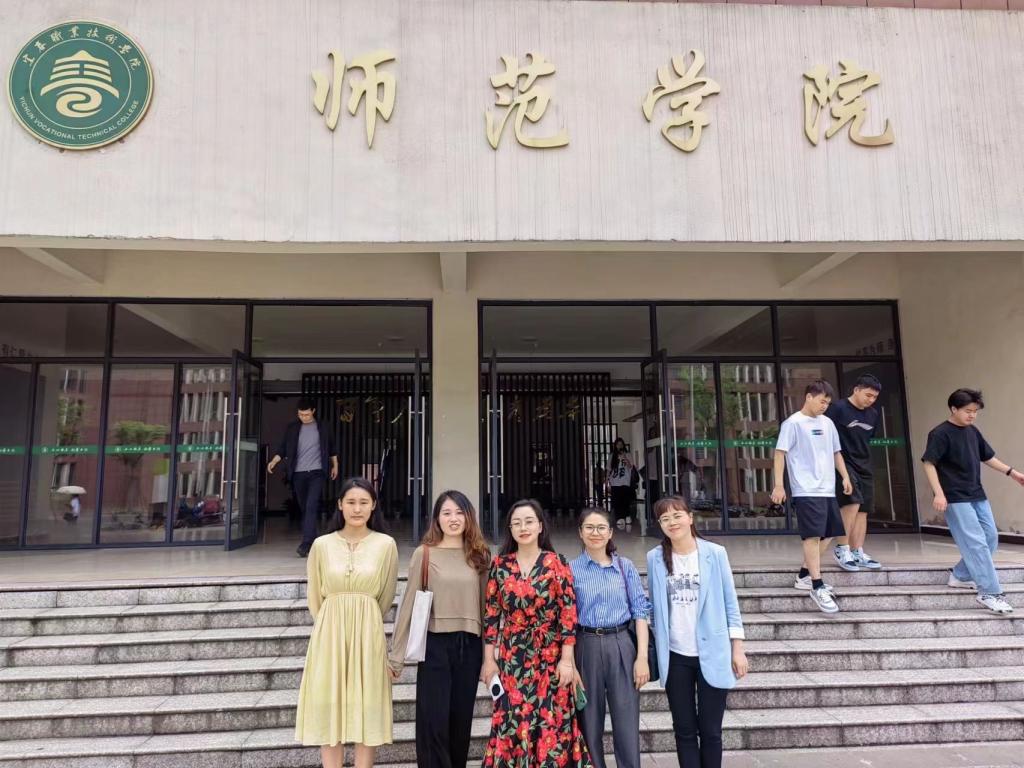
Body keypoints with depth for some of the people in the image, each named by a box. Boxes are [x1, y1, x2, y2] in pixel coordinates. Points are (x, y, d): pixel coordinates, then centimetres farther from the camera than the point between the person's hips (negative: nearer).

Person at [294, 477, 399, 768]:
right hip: (329, 633, 1)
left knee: (366, 708, 5)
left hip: (368, 634, -1)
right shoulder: (322, 544, -1)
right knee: (328, 707, 6)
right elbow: (314, 596, 10)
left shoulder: (386, 544, -4)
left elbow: (386, 595, 7)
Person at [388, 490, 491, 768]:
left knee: (461, 721, 11)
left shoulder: (480, 555, 5)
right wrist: (397, 655, -3)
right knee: (434, 722, -1)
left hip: (470, 646, 3)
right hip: (435, 644, -3)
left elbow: (486, 605, 8)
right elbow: (409, 605, -3)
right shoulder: (424, 553, -3)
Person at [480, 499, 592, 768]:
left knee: (551, 723, 3)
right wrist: (489, 659, 2)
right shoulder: (500, 565, 3)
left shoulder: (556, 563, -4)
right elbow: (491, 614, 4)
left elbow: (568, 612, -5)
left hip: (550, 656, -2)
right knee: (512, 722, 5)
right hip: (511, 658, 2)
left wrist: (567, 659, -9)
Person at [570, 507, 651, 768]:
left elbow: (640, 610, 3)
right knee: (590, 724, 10)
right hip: (586, 648, 0)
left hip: (621, 646, 0)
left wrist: (642, 656, -5)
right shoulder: (571, 569, 2)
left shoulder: (625, 566, 5)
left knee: (627, 725, 2)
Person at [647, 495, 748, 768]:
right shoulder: (655, 558, 0)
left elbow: (730, 603, -1)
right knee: (684, 731, 10)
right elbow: (655, 606, 7)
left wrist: (737, 648, -3)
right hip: (675, 656, 2)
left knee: (710, 730, 8)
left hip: (712, 655, -1)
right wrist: (654, 649, 5)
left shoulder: (715, 553, -5)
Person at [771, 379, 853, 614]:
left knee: (827, 534, 12)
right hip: (807, 490, -8)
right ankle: (818, 587, -7)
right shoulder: (793, 423, -6)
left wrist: (845, 477, 13)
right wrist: (779, 485, -14)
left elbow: (836, 452, 24)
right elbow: (780, 453, -9)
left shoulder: (827, 423, 15)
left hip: (828, 490, 8)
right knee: (813, 536, -10)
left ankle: (805, 576, 24)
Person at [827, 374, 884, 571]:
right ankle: (841, 548, -8)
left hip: (864, 467, 7)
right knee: (853, 502, -20)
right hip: (843, 464, -7)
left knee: (862, 509, 5)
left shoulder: (873, 415, 11)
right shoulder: (838, 409, -10)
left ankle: (858, 553, 12)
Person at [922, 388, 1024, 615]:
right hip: (955, 499, -9)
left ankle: (960, 576, 25)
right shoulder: (940, 434, -13)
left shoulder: (973, 432, 10)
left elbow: (987, 457, 22)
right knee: (976, 543, -10)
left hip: (977, 496, 9)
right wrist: (938, 494, -24)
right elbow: (929, 464, -17)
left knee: (990, 539, 12)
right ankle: (990, 593, -4)